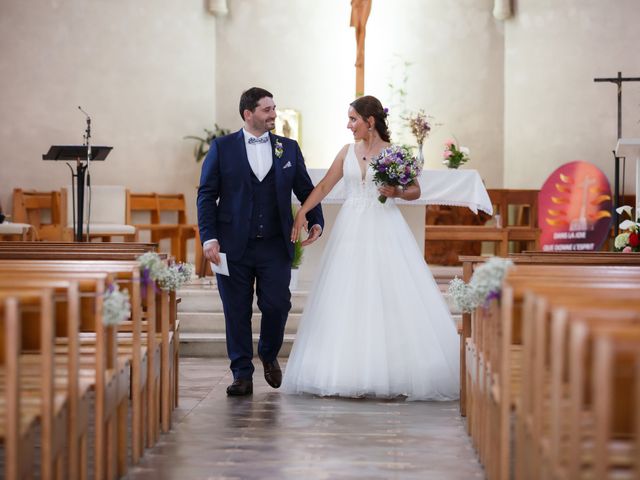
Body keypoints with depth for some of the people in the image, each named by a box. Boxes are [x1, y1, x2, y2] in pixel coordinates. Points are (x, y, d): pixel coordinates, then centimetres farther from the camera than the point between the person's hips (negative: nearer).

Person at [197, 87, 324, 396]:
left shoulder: (289, 148, 10)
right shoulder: (222, 147, 2)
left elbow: (306, 191, 14)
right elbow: (206, 195, 1)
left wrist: (316, 222, -3)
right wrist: (209, 238, -8)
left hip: (275, 246, 2)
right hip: (234, 246, -1)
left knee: (277, 304, -4)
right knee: (237, 312, 3)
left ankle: (269, 355, 26)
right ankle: (242, 375, 13)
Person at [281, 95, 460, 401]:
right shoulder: (347, 152, 9)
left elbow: (415, 191, 4)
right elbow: (324, 186, 10)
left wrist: (397, 193, -16)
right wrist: (302, 212, -3)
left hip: (384, 230, -4)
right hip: (351, 229, 4)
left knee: (389, 298, -6)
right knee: (348, 302, 2)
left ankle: (393, 376, 0)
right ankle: (349, 374, 7)